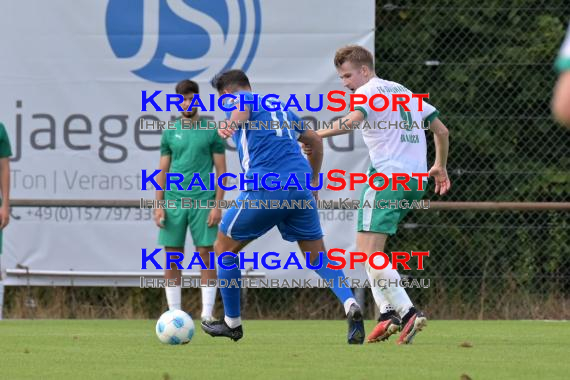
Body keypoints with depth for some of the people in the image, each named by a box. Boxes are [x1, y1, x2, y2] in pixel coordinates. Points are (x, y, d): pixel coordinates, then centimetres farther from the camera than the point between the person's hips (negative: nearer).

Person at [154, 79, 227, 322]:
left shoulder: (212, 131, 4)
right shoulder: (170, 132, 11)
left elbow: (221, 170, 2)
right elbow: (162, 171, 12)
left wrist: (218, 205, -7)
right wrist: (159, 206, 3)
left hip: (203, 201, -2)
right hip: (174, 201, 2)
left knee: (205, 255, -5)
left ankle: (207, 314, -1)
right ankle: (174, 314, 6)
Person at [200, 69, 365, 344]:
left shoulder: (239, 100, 7)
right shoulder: (281, 108, 28)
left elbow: (242, 107, -19)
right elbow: (315, 141, 35)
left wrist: (230, 124, -40)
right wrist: (311, 181, 42)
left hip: (265, 190, -6)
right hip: (300, 190, 6)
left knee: (224, 248, 14)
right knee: (318, 257, 8)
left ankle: (232, 323, 19)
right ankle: (350, 304, -19)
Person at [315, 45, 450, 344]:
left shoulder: (368, 91, -1)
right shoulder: (404, 92, 24)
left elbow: (352, 120, -24)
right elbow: (441, 130, 28)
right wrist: (440, 167, 41)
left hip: (387, 176, -9)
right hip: (416, 179, 9)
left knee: (367, 250, -12)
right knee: (370, 249, 15)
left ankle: (408, 312, -24)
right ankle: (388, 312, 0)